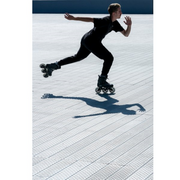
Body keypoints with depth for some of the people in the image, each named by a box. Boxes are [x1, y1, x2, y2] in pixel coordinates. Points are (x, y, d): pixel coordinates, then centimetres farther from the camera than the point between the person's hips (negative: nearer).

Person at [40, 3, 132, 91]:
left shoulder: (115, 23, 5)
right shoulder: (106, 21, -23)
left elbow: (126, 34, 5)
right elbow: (89, 19, -22)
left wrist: (129, 25, -15)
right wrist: (73, 18, -21)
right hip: (91, 41, -10)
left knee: (78, 57, 24)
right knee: (109, 58, -6)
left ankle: (54, 65, 29)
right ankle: (102, 81, 1)